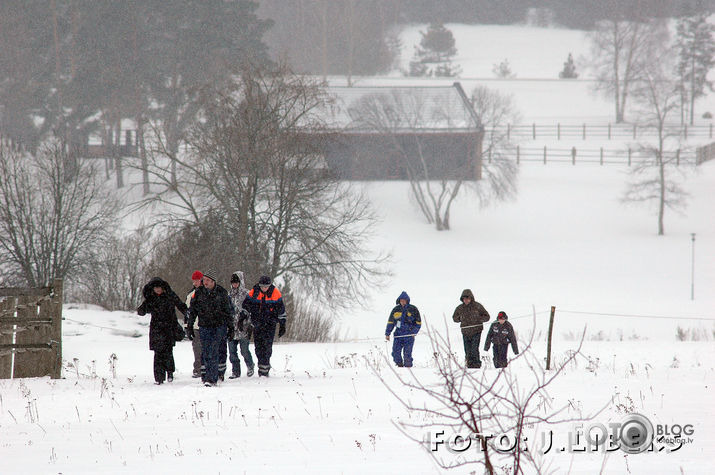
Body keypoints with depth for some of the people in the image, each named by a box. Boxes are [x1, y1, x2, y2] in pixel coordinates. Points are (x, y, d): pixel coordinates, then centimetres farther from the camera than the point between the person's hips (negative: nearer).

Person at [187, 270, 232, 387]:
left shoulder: (221, 292, -1)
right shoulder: (198, 292, 4)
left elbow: (228, 310, 7)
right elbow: (193, 310, 11)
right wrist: (190, 325, 9)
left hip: (219, 326, -3)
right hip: (204, 327, 3)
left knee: (214, 353, -12)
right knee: (205, 354, 1)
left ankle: (211, 378, -14)